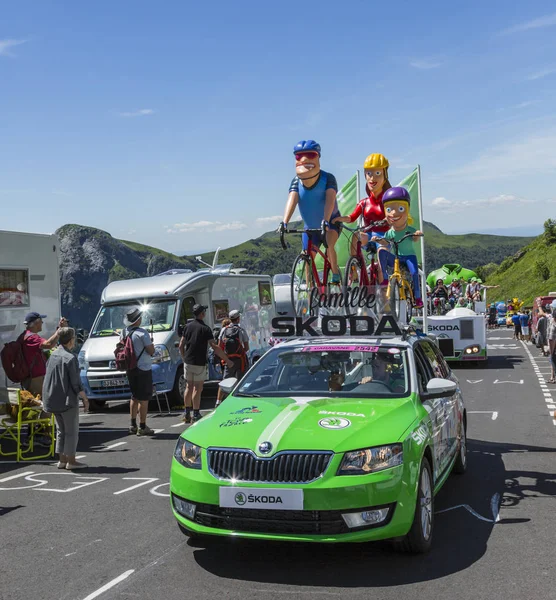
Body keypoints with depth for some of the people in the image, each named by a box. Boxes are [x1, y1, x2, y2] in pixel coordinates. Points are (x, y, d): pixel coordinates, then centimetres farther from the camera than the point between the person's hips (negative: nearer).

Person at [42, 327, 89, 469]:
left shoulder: (53, 355, 7)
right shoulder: (70, 358, -16)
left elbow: (48, 378, 13)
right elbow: (76, 383, -17)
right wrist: (85, 398, -7)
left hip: (53, 400, 8)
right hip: (68, 400, -8)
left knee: (60, 430, 16)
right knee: (71, 431, 2)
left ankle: (62, 460, 19)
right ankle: (71, 461, 4)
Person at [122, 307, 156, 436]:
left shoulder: (124, 332, 4)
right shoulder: (142, 333, -17)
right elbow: (151, 351, -14)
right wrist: (151, 343, 6)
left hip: (130, 369, 7)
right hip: (143, 369, -7)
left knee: (135, 397, 18)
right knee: (144, 398, -1)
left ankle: (133, 425, 22)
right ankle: (142, 428, 1)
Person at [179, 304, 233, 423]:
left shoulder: (188, 326, 6)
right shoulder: (205, 328, -11)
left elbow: (181, 345, 8)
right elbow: (215, 347, -17)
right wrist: (227, 360, -13)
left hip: (187, 362, 6)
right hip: (199, 364, -6)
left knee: (189, 387, 14)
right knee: (197, 389, 0)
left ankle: (187, 414, 18)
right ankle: (196, 415, 2)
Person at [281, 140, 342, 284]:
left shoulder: (328, 178, -23)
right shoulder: (296, 182, -16)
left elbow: (330, 200, -38)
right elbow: (292, 200, -33)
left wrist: (325, 221, -55)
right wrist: (284, 222, -49)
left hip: (331, 222, -3)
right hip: (310, 227, 3)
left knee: (328, 246, -28)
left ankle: (336, 274, -4)